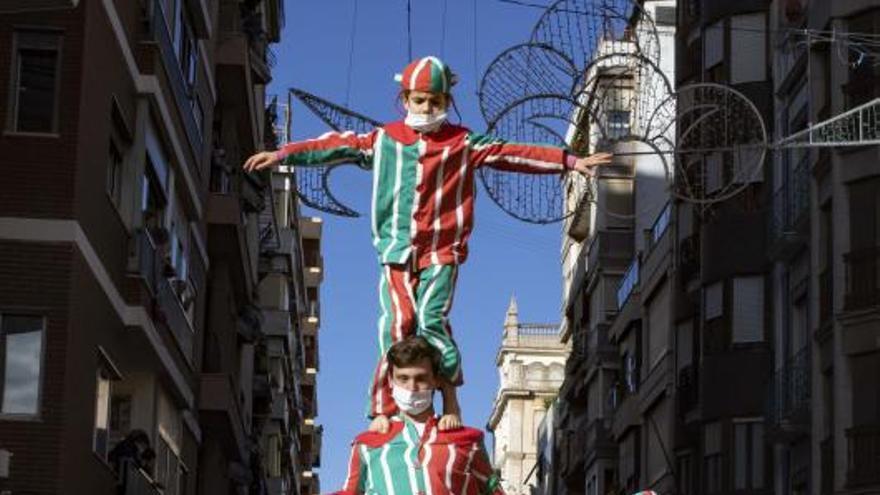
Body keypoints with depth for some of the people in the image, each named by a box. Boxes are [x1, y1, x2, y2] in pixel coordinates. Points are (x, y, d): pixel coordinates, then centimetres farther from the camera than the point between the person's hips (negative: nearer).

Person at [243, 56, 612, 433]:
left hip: (441, 251, -1)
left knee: (432, 318, -18)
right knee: (398, 324, -10)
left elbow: (512, 153, 5)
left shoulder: (463, 143, 7)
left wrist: (569, 162, 1)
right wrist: (282, 155, 7)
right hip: (397, 250, 1)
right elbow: (338, 146, 10)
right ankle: (384, 409, -6)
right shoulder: (384, 139, 10)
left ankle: (450, 398, -7)